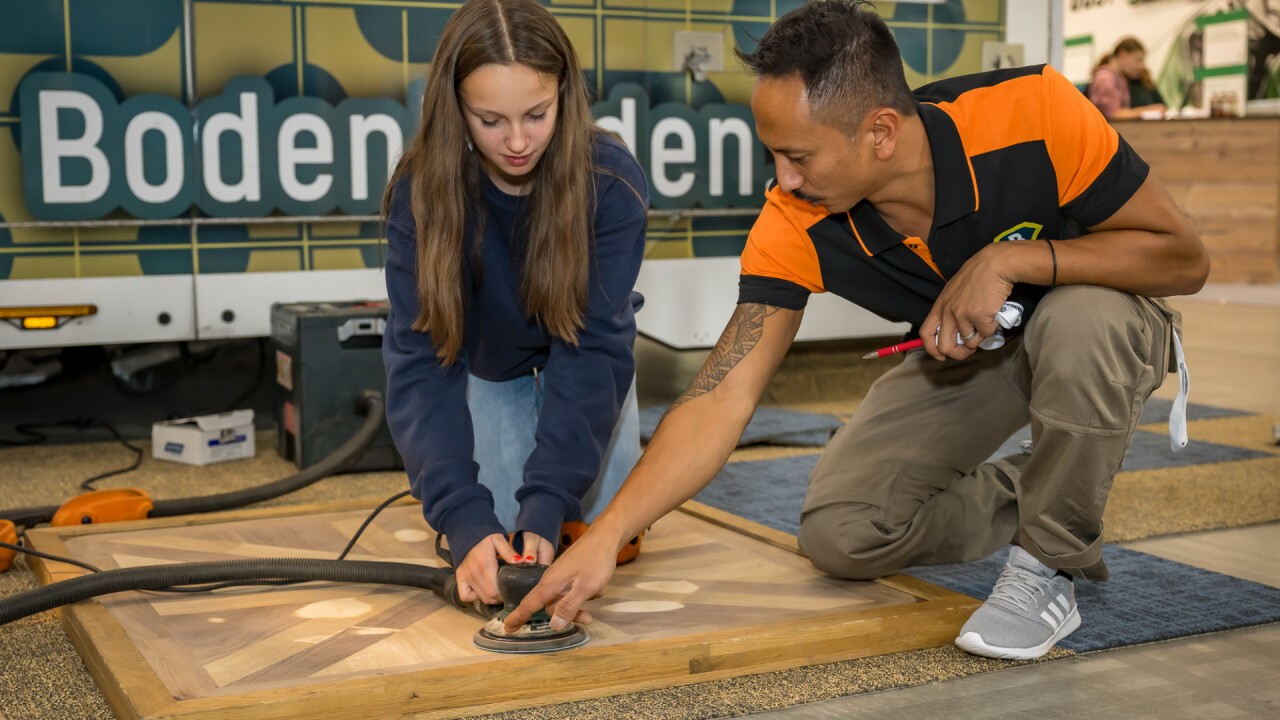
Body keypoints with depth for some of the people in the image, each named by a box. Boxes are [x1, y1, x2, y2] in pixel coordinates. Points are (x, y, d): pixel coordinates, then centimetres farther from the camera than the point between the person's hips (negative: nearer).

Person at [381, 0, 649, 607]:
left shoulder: (611, 180, -32)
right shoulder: (421, 192, -31)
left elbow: (592, 344, -33)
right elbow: (421, 361, -34)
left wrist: (547, 504, -42)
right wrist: (465, 521, -46)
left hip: (579, 351, 0)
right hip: (488, 361, 0)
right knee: (497, 525, -12)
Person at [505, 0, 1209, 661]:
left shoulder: (1033, 112, -33)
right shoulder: (795, 228, -25)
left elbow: (1183, 257, -24)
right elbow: (721, 398, -26)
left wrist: (1011, 260, -36)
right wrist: (603, 537, -34)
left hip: (1094, 332, -2)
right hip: (961, 355, 3)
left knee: (1080, 322, -39)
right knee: (838, 534, -12)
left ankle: (1052, 565, -14)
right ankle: (1026, 495, 15)